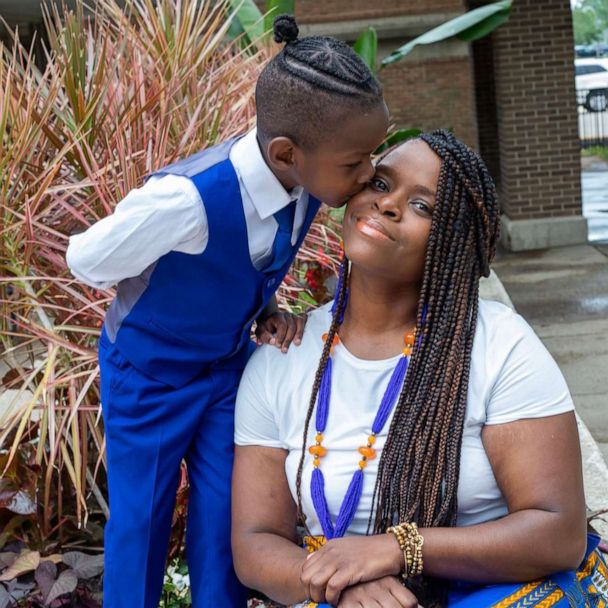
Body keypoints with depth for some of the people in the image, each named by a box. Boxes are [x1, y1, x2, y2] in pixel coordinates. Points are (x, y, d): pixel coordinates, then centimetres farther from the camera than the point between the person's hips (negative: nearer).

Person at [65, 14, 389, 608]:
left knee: (224, 510, 12)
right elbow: (86, 260, -21)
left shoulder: (306, 180, -19)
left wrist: (260, 309, -12)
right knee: (140, 514, 10)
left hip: (229, 362, 5)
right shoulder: (188, 199, -40)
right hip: (149, 370, -5)